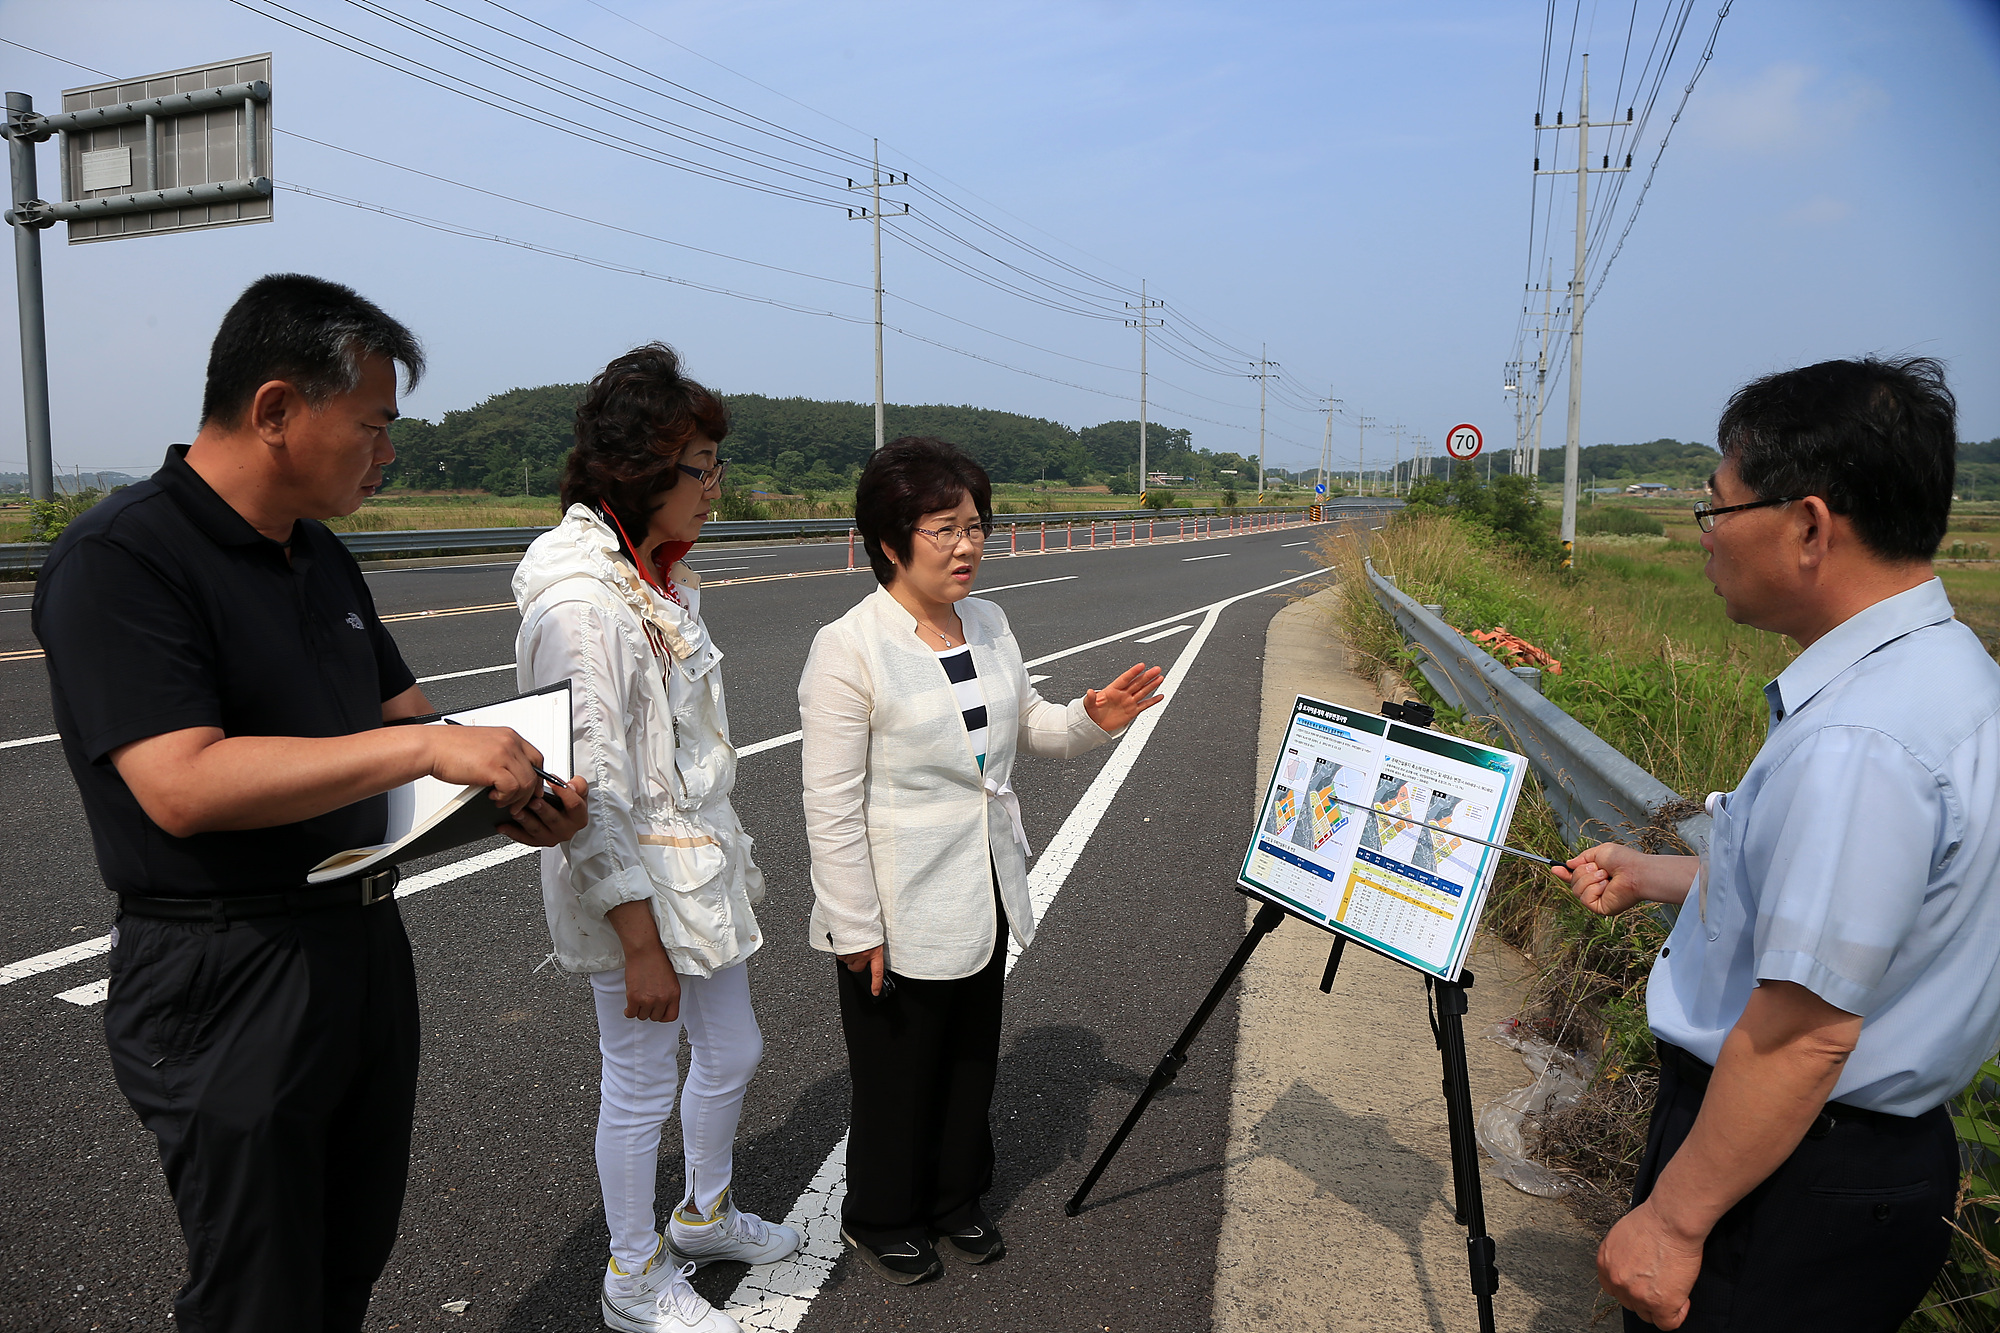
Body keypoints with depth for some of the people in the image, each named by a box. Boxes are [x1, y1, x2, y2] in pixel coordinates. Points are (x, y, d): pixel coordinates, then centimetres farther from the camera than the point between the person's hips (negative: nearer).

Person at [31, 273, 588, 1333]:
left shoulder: (321, 558, 10)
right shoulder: (119, 559, -17)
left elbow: (399, 715, 14)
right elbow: (184, 787, -28)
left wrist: (511, 796, -4)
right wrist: (424, 748, -29)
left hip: (366, 944, 8)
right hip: (226, 983, -8)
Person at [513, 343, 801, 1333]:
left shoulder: (664, 580, 5)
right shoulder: (579, 604, -24)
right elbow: (590, 796, -24)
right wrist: (641, 944, -20)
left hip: (702, 868, 9)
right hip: (638, 886, -9)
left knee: (732, 1054, 22)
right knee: (642, 1086, 11)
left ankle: (705, 1216, 48)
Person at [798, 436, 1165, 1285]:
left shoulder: (988, 624, 1)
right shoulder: (848, 649, -20)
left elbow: (1028, 728, 14)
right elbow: (832, 807, -18)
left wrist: (1093, 719, -6)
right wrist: (856, 930, -16)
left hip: (985, 892, 7)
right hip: (901, 910, -6)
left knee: (973, 1056, 22)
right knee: (898, 1072, 14)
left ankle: (955, 1199, 46)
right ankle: (881, 1220, 40)